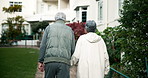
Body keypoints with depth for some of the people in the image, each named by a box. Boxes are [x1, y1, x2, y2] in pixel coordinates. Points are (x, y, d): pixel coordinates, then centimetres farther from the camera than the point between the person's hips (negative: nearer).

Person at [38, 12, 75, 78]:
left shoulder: (49, 28, 12)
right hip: (64, 62, 0)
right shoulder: (70, 30, 15)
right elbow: (73, 49, 12)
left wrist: (41, 61, 5)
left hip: (50, 60, 0)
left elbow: (43, 46, 3)